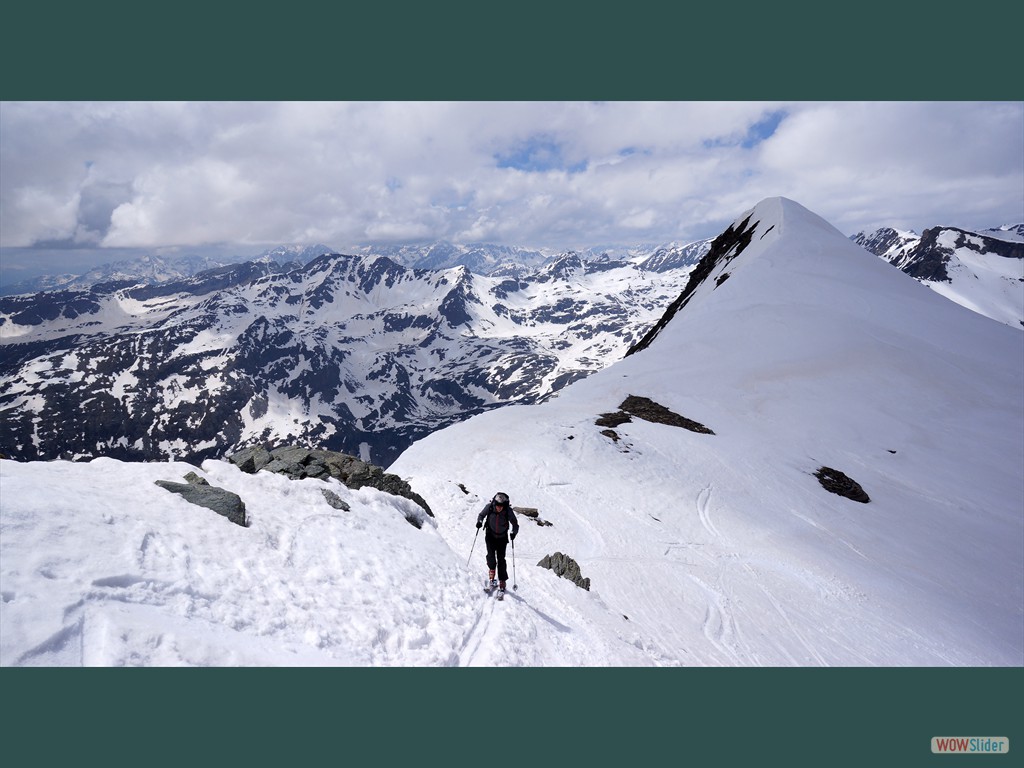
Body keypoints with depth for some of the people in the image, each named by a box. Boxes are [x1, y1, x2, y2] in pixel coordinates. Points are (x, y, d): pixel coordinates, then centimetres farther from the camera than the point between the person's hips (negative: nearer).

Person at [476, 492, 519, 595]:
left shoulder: (508, 511, -21)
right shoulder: (489, 507, -19)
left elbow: (515, 523, -10)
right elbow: (481, 515, -1)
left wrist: (514, 532, -27)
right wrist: (479, 521, -20)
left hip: (502, 537, -1)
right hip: (490, 535, 1)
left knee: (501, 559, -5)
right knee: (491, 555, -14)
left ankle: (502, 584, 5)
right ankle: (491, 576, 11)